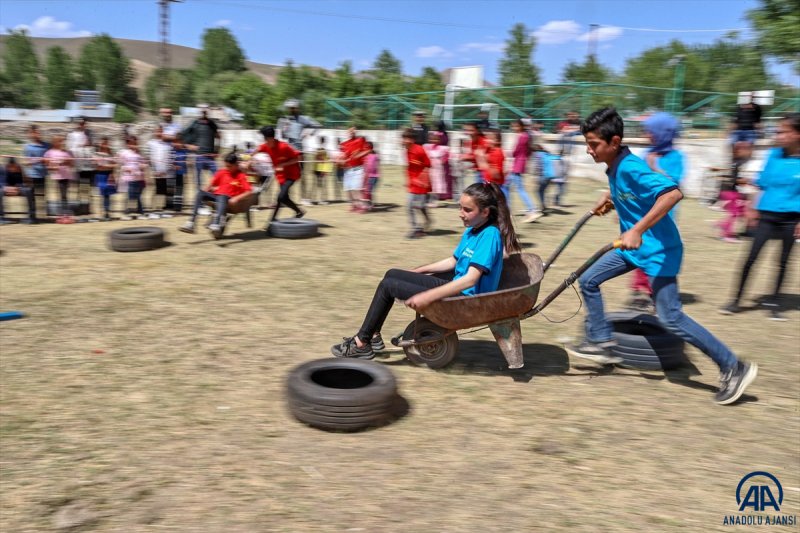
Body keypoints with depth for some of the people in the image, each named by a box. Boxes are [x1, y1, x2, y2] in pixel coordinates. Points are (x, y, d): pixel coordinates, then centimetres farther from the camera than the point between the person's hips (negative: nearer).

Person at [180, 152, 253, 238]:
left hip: (228, 198, -5)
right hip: (216, 195, 5)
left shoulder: (241, 176, 0)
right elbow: (211, 185, 25)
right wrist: (204, 194, 7)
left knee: (221, 198, -40)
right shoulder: (221, 172, 17)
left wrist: (236, 198, -25)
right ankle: (191, 224, -31)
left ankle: (216, 225, -66)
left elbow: (249, 192, -11)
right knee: (200, 193, -22)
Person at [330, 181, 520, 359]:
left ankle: (361, 344, 6)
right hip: (455, 286, 10)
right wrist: (418, 271, 22)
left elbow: (470, 279, -30)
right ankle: (372, 335, 18)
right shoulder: (471, 230, 7)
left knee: (388, 285, -7)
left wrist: (427, 297, -31)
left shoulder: (490, 235, -22)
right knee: (392, 274, 12)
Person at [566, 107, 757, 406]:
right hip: (633, 247, 10)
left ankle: (733, 368, 7)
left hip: (659, 249, -9)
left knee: (671, 317, -7)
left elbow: (673, 193, -37)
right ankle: (601, 342, 21)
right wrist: (608, 200, 10)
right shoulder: (614, 169, 4)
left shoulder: (630, 168, -24)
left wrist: (638, 230, -39)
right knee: (588, 281, 10)